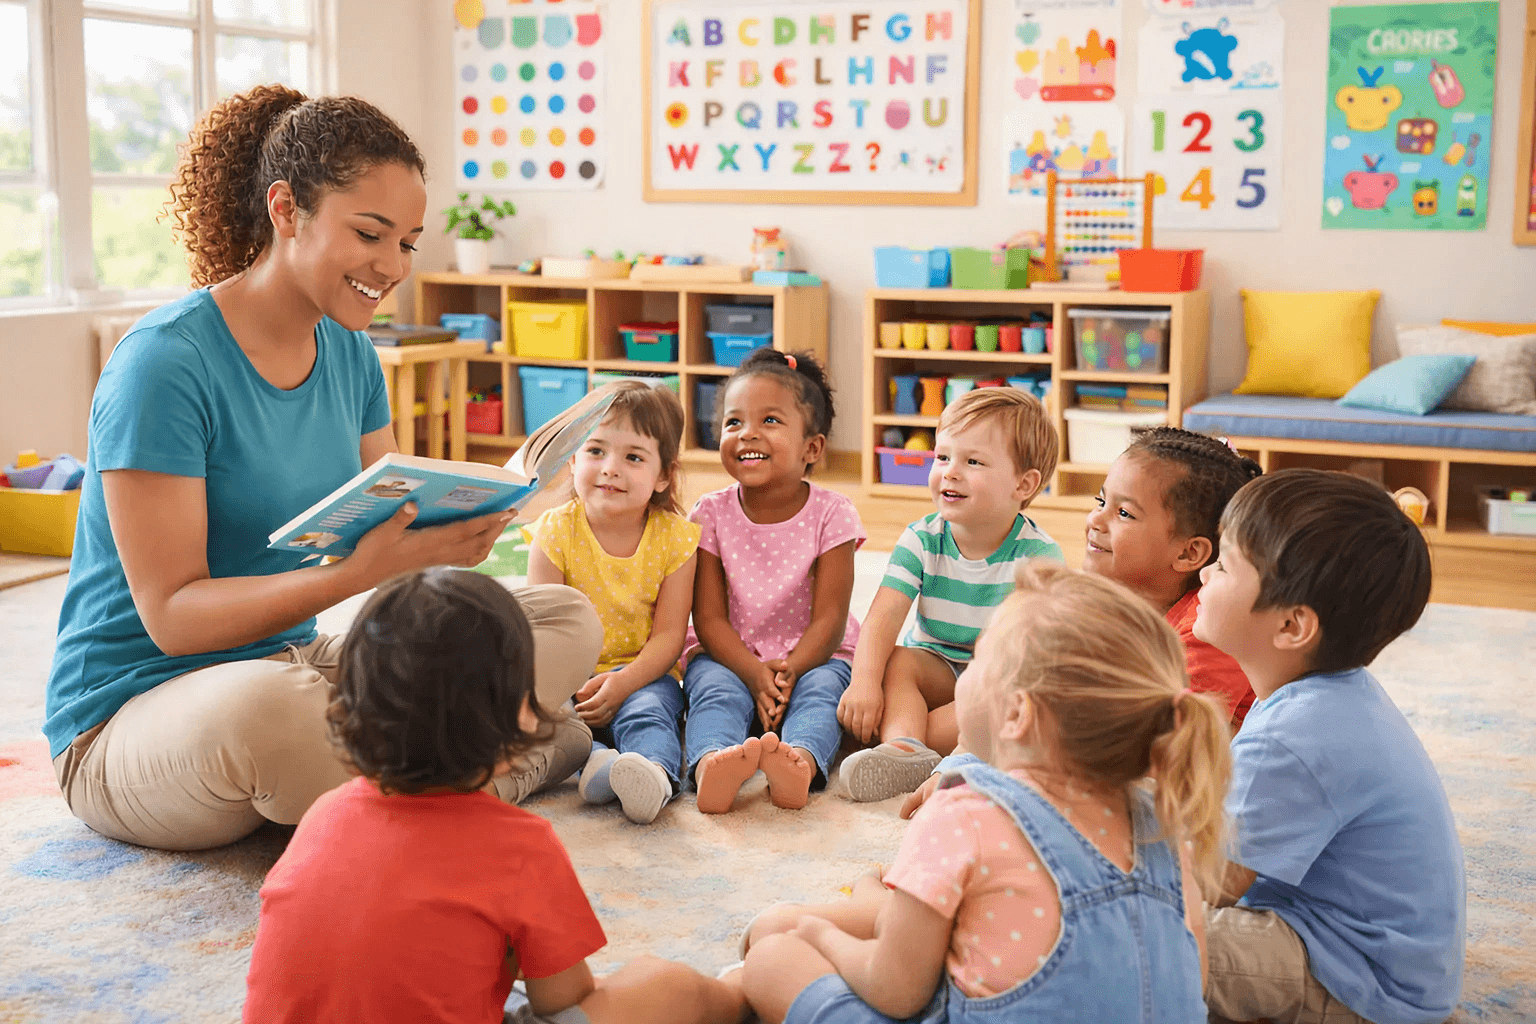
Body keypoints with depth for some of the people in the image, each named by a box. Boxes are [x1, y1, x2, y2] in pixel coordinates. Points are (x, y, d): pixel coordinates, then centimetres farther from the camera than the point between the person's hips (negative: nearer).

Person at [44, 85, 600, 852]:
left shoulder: (349, 354, 5)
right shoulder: (164, 363, -18)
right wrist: (355, 571, -34)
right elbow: (173, 613, -21)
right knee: (265, 703, -43)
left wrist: (447, 534, -18)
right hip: (134, 717, -7)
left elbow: (388, 528, 5)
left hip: (290, 663, 8)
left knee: (567, 617, -4)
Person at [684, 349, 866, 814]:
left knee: (821, 686, -31)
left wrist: (789, 669, -28)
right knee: (715, 688, -30)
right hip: (729, 654, 1)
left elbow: (829, 618, -10)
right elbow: (709, 618, -6)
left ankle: (800, 761, -60)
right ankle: (711, 765, -59)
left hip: (810, 655, 0)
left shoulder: (830, 514, -6)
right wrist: (754, 673, -23)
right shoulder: (711, 513, -2)